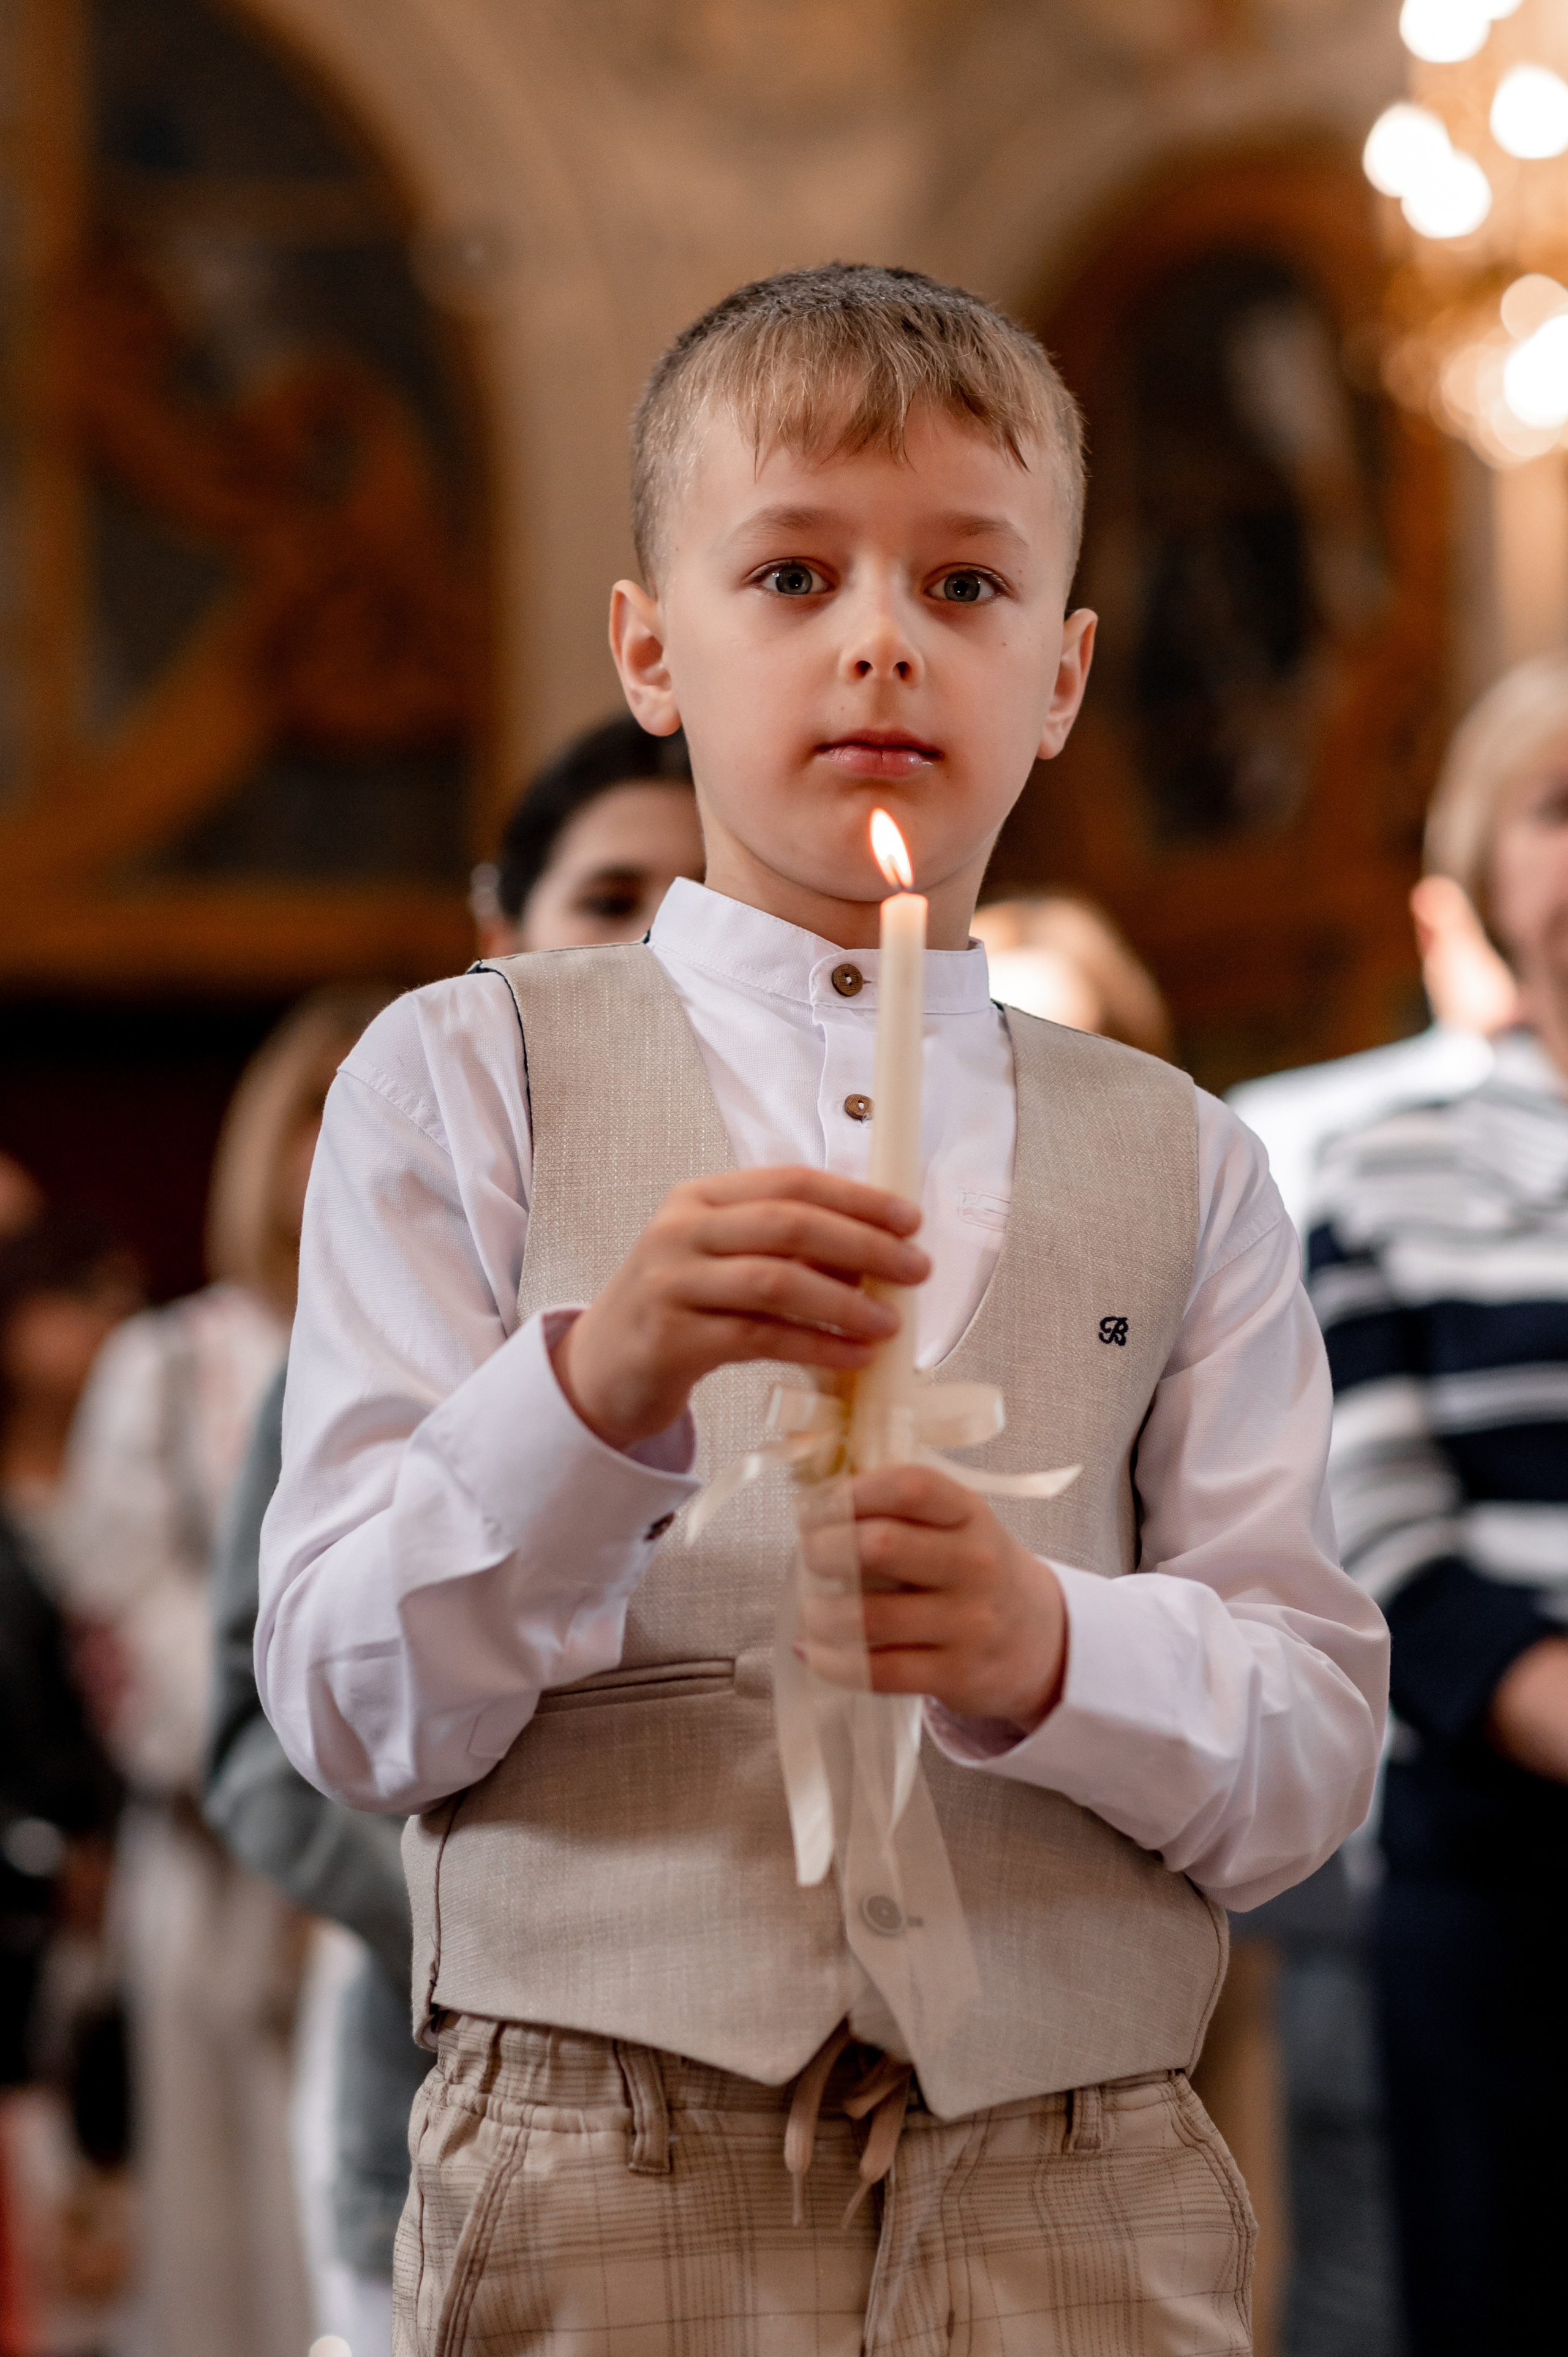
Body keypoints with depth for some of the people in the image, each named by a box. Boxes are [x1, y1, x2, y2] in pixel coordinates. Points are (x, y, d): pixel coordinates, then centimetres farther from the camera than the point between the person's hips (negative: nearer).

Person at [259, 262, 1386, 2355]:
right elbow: (347, 1710, -5)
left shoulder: (1180, 1169, 9)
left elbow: (1319, 1743, 3)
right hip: (605, 2180, -2)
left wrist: (1053, 1651, -17)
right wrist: (589, 1393, -21)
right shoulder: (469, 1082, 2)